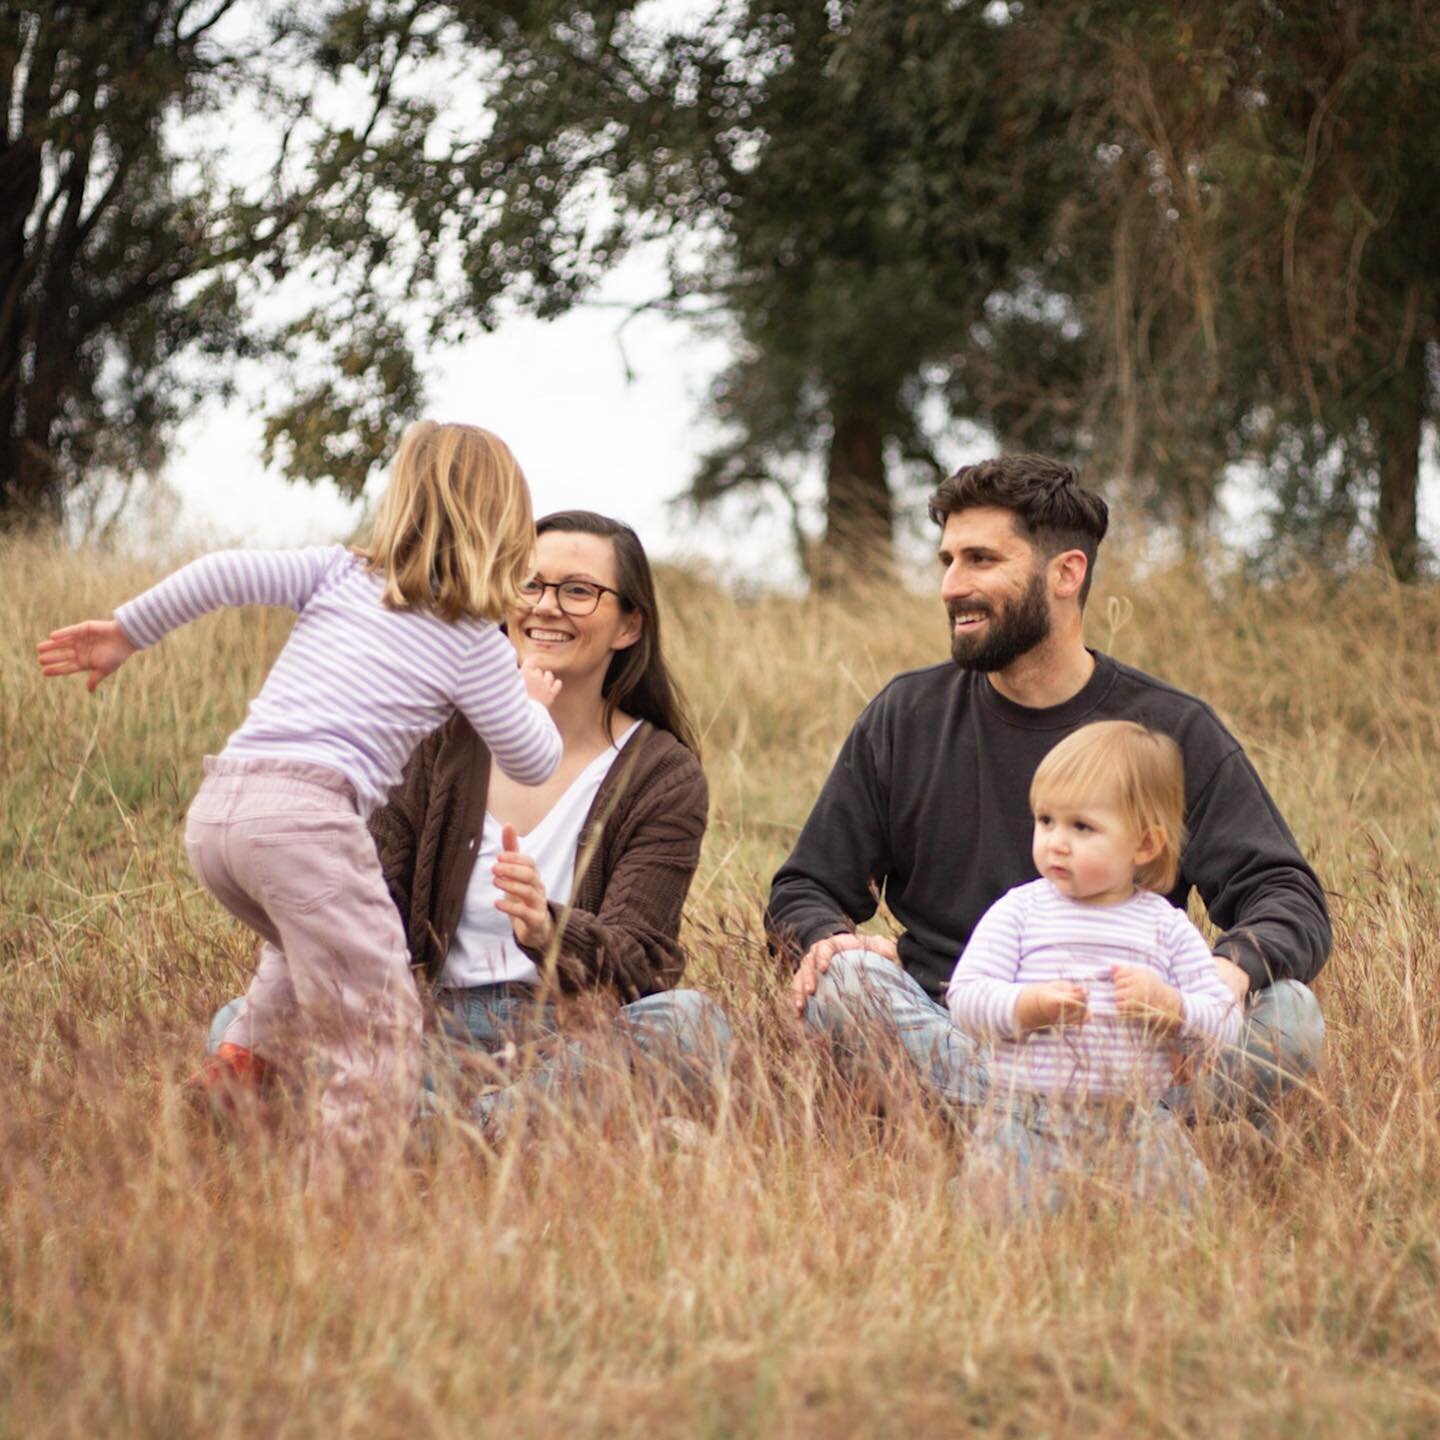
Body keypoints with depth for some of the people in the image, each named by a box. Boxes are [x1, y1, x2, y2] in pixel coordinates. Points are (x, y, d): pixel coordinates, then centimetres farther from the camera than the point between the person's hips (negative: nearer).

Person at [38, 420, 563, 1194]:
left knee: (314, 946, 35)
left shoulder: (339, 574, 19)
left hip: (213, 812, 7)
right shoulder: (471, 640, 10)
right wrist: (534, 700, 35)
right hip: (304, 811, -7)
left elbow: (226, 572, 7)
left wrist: (127, 630, 16)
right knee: (378, 1032, -4)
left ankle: (245, 1059, 16)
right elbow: (533, 762, 14)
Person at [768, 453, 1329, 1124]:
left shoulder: (1173, 730, 6)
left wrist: (1230, 970, -26)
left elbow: (1292, 901, -1)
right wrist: (827, 938, -12)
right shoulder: (905, 719, 10)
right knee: (840, 981, -31)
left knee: (1288, 1015, -27)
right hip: (944, 1036, 1)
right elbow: (802, 892, 14)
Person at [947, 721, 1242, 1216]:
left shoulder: (1166, 928, 6)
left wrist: (1170, 1006, -15)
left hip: (1133, 1121, 2)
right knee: (1008, 1202, -24)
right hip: (1028, 1114, -2)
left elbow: (1225, 1024, 4)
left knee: (1175, 1190, -17)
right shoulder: (1019, 911, 3)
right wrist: (1027, 1007, -20)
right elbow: (964, 997, -3)